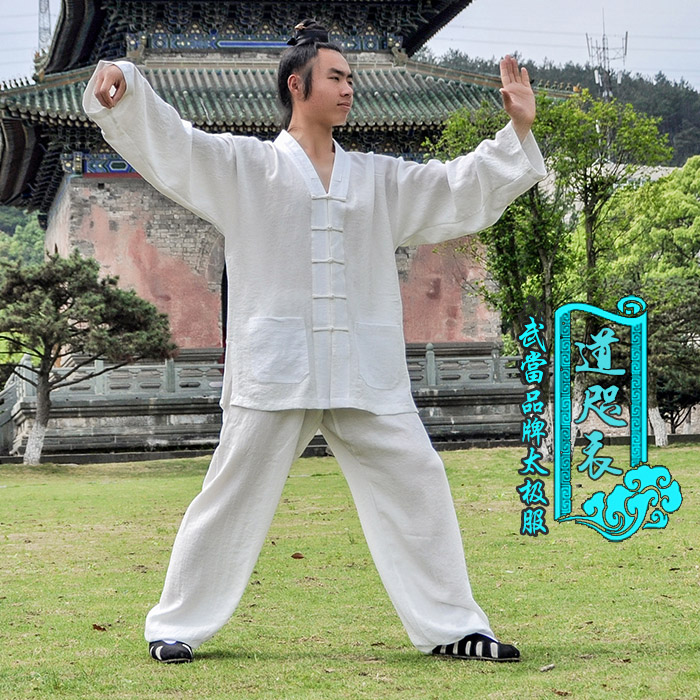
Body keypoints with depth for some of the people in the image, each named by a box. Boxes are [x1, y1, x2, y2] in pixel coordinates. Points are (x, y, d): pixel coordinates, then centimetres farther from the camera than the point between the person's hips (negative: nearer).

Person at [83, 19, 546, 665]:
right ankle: (177, 625, 15)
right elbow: (167, 141, -4)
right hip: (274, 370, -4)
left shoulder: (379, 179, 16)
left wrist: (518, 133, 7)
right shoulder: (243, 167, 5)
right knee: (233, 496, 1)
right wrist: (120, 88, -21)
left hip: (367, 376, 4)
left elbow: (465, 188, 17)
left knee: (416, 487, 3)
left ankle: (451, 627, 14)